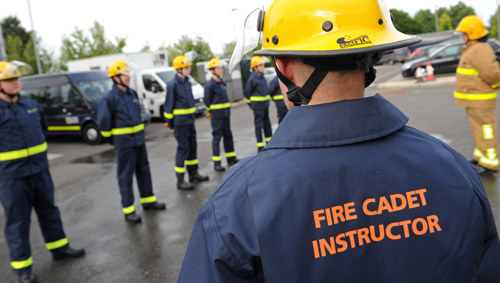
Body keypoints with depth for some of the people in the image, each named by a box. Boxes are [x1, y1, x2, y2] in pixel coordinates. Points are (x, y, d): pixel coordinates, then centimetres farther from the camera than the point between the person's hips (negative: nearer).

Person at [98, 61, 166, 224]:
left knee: (143, 171, 15)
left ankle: (148, 201, 30)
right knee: (125, 176, 1)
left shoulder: (133, 94, 8)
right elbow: (104, 121, -9)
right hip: (124, 143, -7)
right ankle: (128, 210, 10)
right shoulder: (110, 98, -13)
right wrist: (112, 138, 0)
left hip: (139, 140, 7)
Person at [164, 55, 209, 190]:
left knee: (192, 146, 15)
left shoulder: (187, 82, 12)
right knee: (183, 148, -5)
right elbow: (169, 105, -10)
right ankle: (180, 181, 2)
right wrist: (170, 122, -8)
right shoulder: (173, 85, -13)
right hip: (180, 122, -8)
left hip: (190, 121, 8)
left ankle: (193, 174, 28)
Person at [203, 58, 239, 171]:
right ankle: (216, 163, 4)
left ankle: (231, 159, 25)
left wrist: (227, 109, 14)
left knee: (228, 135, 14)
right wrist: (211, 112, 3)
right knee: (217, 137, -3)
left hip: (225, 113, 8)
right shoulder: (210, 85, -13)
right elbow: (207, 101, -7)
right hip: (216, 115, -8)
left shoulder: (221, 82, 11)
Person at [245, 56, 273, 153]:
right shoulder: (252, 79, -13)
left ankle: (269, 142, 28)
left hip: (265, 103, 8)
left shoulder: (262, 77, 11)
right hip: (258, 105, -8)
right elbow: (247, 92, -6)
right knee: (259, 125, -3)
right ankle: (260, 147, 2)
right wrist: (250, 104, 3)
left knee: (267, 123, 15)